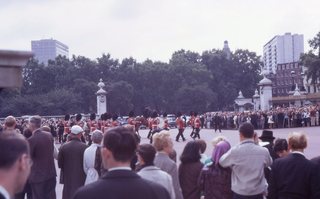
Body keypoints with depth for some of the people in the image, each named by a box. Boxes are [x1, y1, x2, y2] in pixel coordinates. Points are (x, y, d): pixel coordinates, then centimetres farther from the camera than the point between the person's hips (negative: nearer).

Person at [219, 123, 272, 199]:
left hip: (240, 192, -2)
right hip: (258, 192, 2)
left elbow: (221, 162, 1)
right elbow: (269, 163, 14)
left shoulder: (234, 151, -16)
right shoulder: (263, 151, -8)